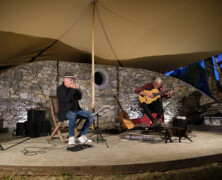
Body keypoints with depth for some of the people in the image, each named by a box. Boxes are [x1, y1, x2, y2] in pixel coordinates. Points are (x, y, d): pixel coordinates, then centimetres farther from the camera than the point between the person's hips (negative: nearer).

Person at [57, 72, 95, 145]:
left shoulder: (72, 87, 15)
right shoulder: (60, 89, -7)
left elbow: (79, 98, 9)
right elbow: (67, 99, -21)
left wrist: (78, 89, -7)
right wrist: (73, 89, -19)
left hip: (76, 111, 7)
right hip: (65, 112, -7)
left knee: (91, 115, -8)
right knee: (73, 116, -41)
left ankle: (81, 135, -4)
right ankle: (71, 137, -21)